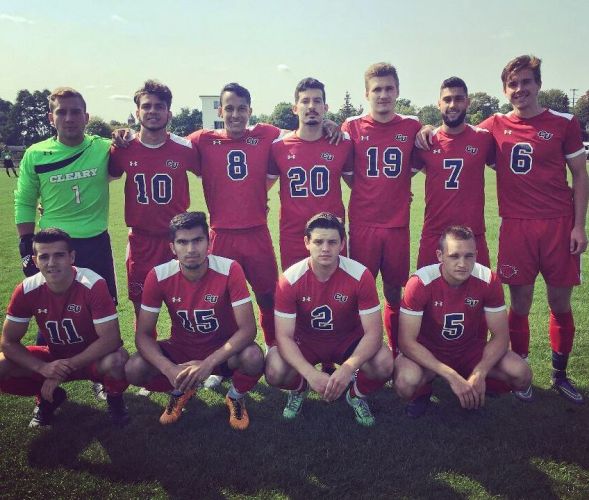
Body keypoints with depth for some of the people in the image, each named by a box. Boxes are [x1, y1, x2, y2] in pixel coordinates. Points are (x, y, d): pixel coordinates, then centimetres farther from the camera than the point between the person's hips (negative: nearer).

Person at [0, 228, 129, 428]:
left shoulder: (93, 284, -27)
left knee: (117, 359, -37)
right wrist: (42, 368, -25)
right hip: (54, 358, 4)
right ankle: (48, 396, 11)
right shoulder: (26, 291, -15)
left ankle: (114, 397, 0)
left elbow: (111, 338, -27)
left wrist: (67, 366, -28)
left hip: (92, 359, -4)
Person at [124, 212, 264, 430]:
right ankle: (180, 391, 13)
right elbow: (143, 334, -15)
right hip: (181, 349, 2)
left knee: (253, 358, -34)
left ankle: (236, 395, 5)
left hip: (223, 349, -2)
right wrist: (169, 369, -33)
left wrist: (209, 363, -38)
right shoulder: (158, 276, -18)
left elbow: (248, 328, -26)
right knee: (133, 370, -22)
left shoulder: (229, 270, -24)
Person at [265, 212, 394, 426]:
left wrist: (348, 368, -41)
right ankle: (298, 390, 12)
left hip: (348, 340, 0)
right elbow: (284, 336, -21)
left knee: (384, 365, -29)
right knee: (275, 372, -28)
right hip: (305, 341, 0)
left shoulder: (360, 276, -23)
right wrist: (311, 373, -38)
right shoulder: (290, 280, -22)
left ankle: (357, 395, 9)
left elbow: (373, 331, -23)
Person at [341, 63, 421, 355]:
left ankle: (396, 353, 25)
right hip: (363, 224, -1)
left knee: (394, 293, 10)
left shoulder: (411, 127, 4)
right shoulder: (353, 127, 1)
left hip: (398, 224, 1)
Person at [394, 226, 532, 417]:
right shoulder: (420, 282, -27)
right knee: (406, 383, -34)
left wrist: (479, 374, -28)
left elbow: (501, 335, -11)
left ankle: (473, 391, 11)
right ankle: (424, 389, 6)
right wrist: (452, 377, -32)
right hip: (428, 351, -3)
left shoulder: (488, 280, -18)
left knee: (522, 376, -20)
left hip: (470, 348, 3)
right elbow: (407, 341, -25)